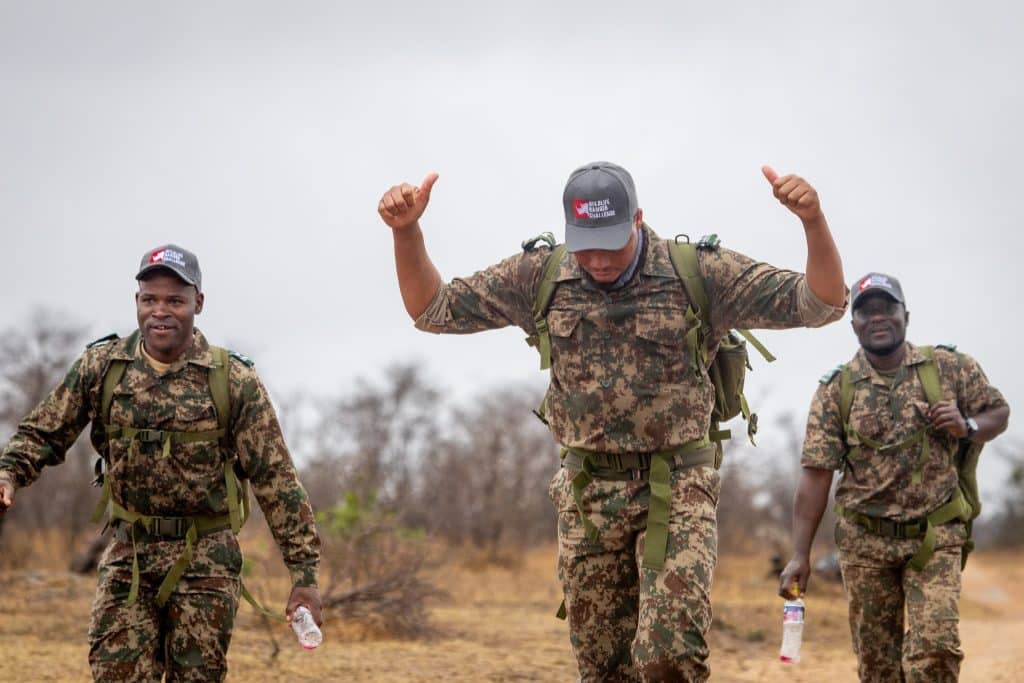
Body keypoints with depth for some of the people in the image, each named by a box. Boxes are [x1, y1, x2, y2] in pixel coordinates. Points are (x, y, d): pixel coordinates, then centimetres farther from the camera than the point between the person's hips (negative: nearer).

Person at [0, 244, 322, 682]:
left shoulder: (234, 380, -7)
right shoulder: (101, 366, -1)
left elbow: (275, 477, -6)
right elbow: (43, 432, 5)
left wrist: (304, 572, -9)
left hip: (205, 559, -2)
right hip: (128, 553, 2)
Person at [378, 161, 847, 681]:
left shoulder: (700, 273, -9)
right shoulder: (539, 277, -1)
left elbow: (822, 303, -13)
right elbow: (434, 309, 5)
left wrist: (813, 221, -31)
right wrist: (405, 231, -11)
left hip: (678, 485, -3)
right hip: (589, 492, 4)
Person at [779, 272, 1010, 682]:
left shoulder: (951, 368, 1)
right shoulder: (835, 391, -1)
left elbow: (998, 413, 12)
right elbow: (815, 477, -3)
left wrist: (967, 428, -11)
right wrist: (800, 556, -8)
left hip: (935, 538, -1)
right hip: (865, 541, 1)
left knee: (935, 647, -17)